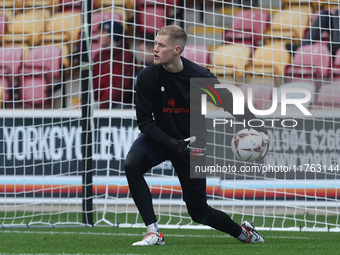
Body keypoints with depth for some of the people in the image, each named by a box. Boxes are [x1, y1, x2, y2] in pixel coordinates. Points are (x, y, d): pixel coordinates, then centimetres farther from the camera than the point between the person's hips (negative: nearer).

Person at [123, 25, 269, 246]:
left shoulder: (201, 77, -20)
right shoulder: (147, 77, -19)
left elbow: (231, 104, -9)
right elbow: (145, 122, -15)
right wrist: (174, 145, -28)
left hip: (191, 143, -1)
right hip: (161, 138, 1)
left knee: (198, 210, 1)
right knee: (132, 164, -31)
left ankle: (242, 232, 32)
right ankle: (154, 233, -24)